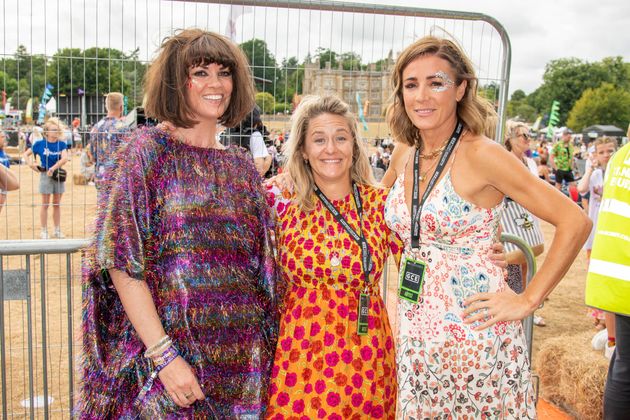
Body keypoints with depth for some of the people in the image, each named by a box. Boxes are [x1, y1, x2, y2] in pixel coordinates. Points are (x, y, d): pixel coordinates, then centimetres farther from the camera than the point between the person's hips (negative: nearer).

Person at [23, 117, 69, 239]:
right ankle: (44, 231, 12)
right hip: (45, 175, -2)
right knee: (45, 204, 4)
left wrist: (53, 168, -25)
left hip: (58, 175, 2)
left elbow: (64, 158, -17)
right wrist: (30, 164, -12)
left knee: (57, 204, 10)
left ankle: (57, 230, 19)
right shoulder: (40, 143, -4)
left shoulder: (62, 144, -3)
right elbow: (26, 154, 5)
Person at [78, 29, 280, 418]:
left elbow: (261, 265, 10)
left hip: (241, 357, 4)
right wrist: (163, 354, -17)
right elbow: (120, 260, -12)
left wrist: (264, 352, 1)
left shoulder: (242, 166, 7)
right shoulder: (147, 150, -6)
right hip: (167, 348, -4)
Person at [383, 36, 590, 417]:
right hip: (416, 335, 6)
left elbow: (575, 222, -15)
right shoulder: (404, 161, 5)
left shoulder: (481, 155, -14)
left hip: (474, 334, -6)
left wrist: (528, 301, -13)